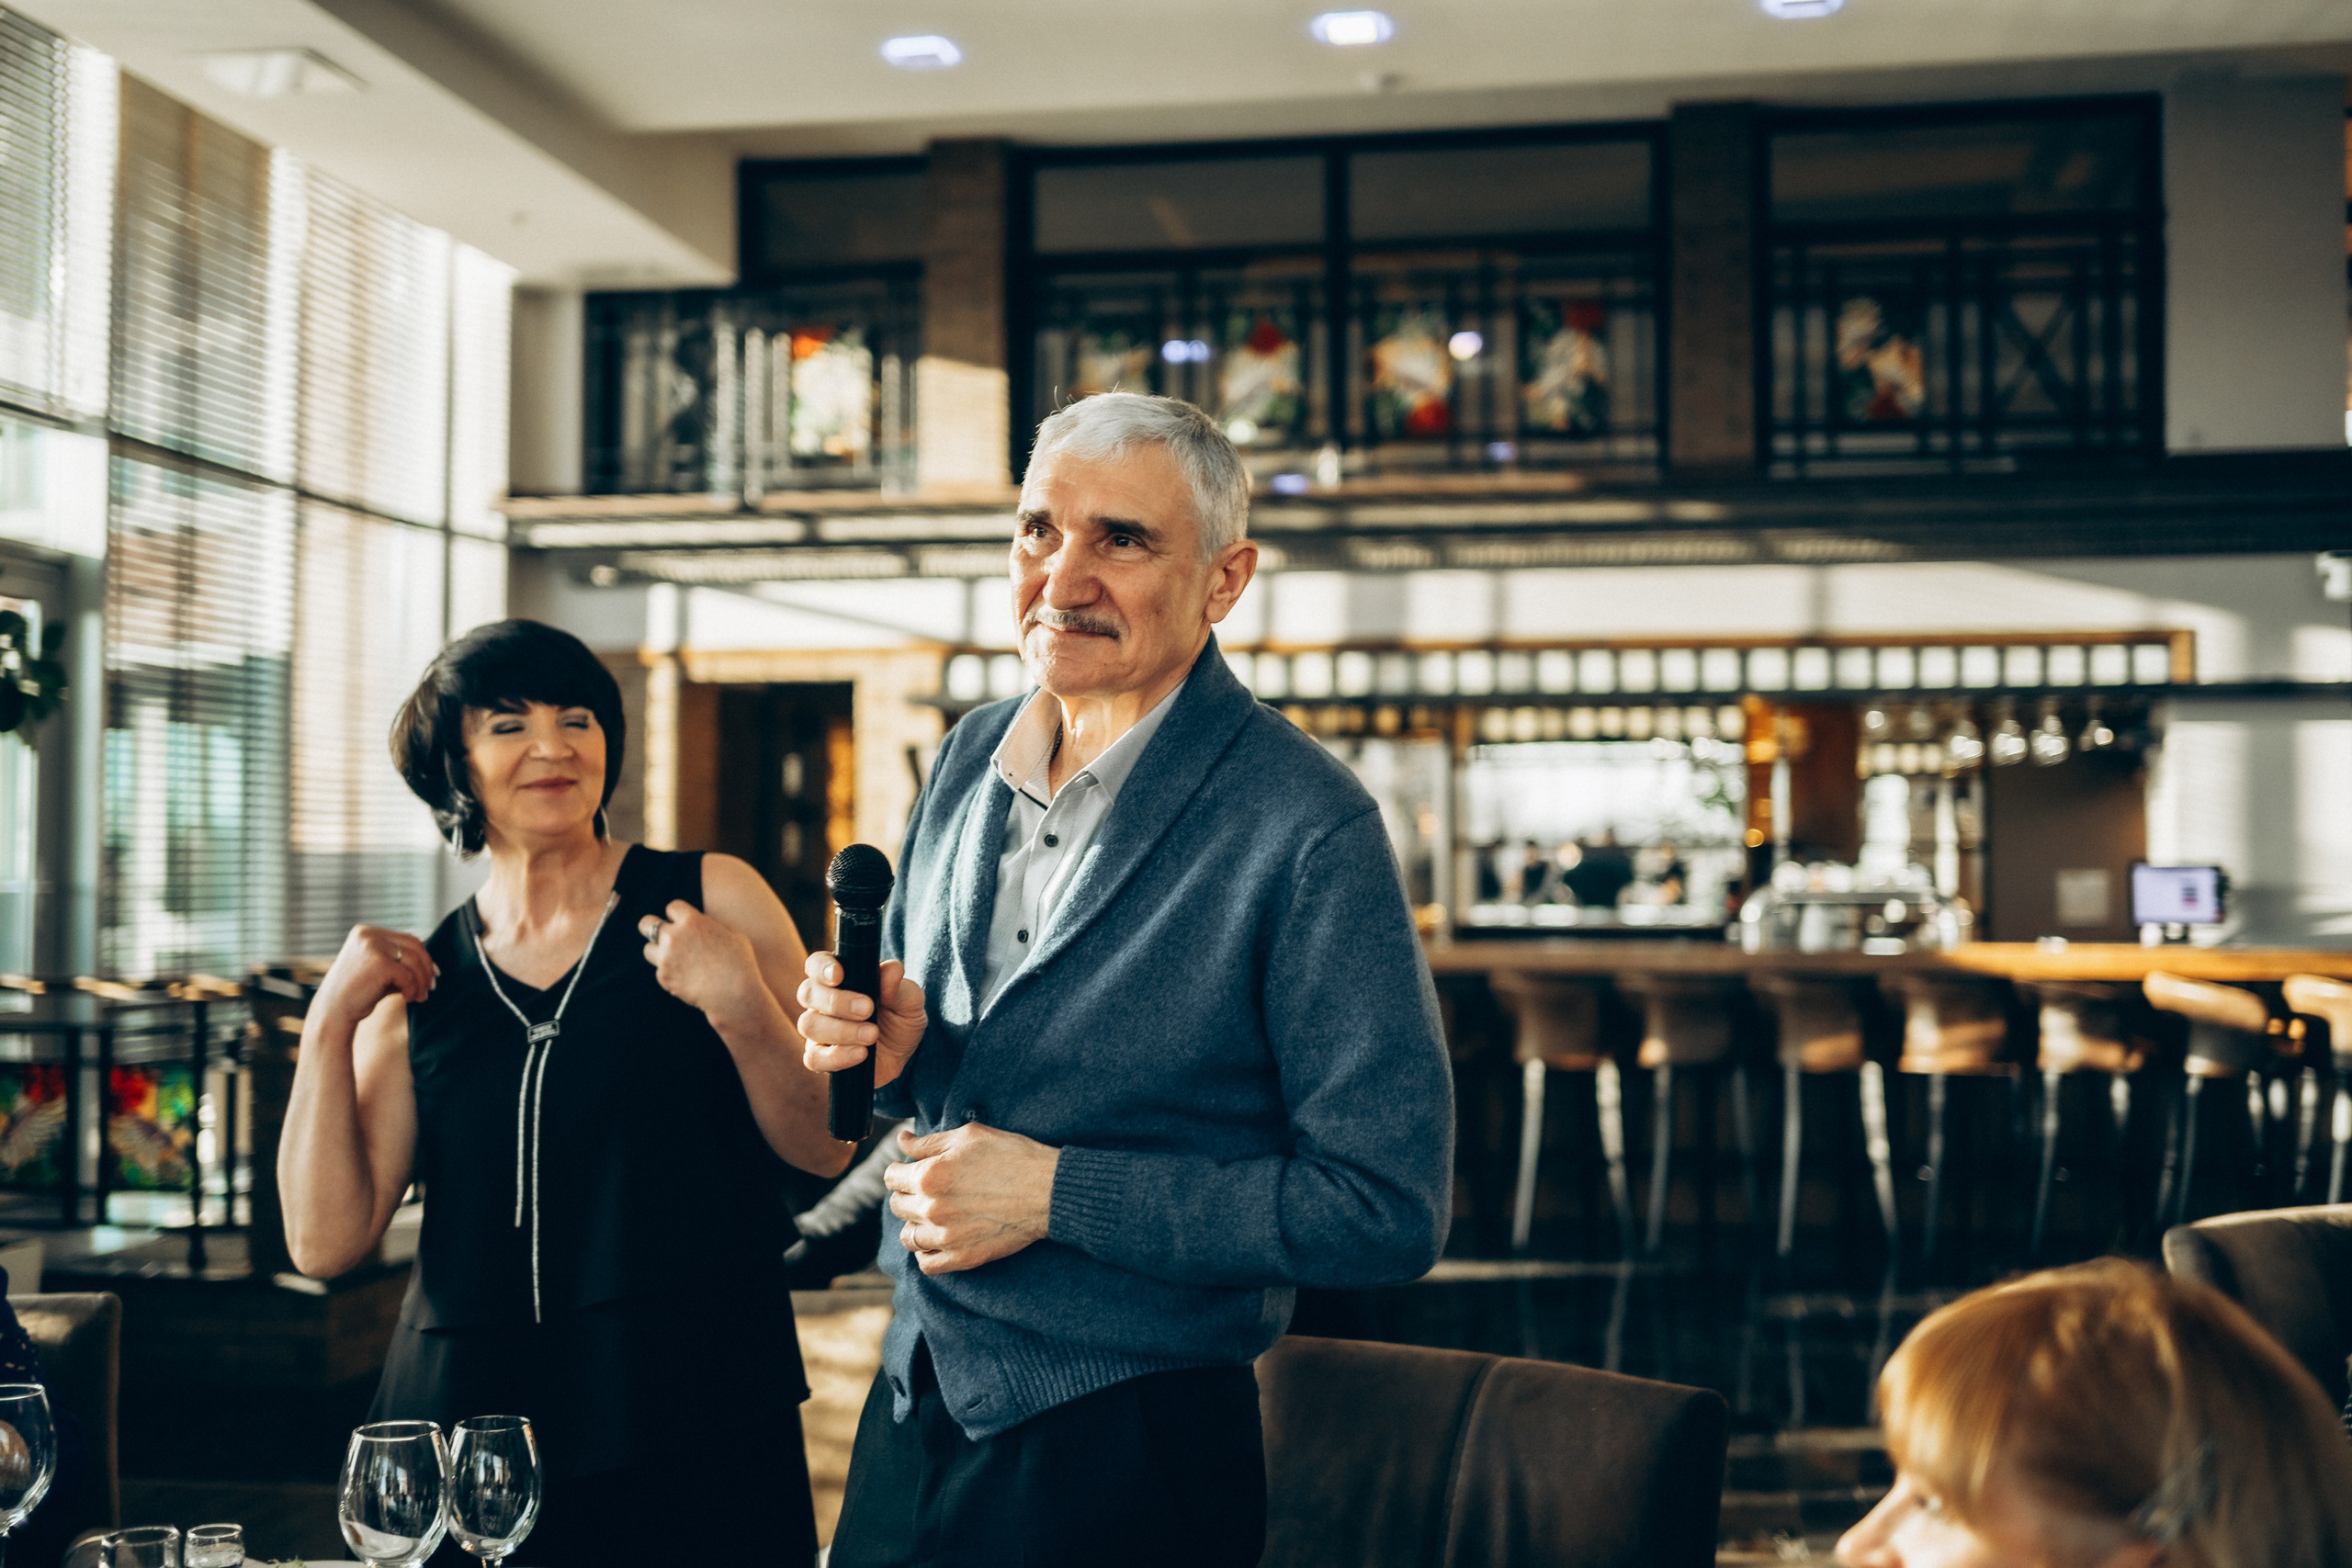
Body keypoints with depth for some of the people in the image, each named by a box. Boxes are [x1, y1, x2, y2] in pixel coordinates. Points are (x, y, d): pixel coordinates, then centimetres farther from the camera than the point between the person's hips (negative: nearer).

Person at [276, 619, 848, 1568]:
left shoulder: (710, 901, 1)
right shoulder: (420, 984, 8)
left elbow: (826, 1148, -1)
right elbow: (326, 1242, 1)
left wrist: (742, 1008, -16)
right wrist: (328, 1026, -5)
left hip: (700, 1425, -2)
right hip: (472, 1433, 2)